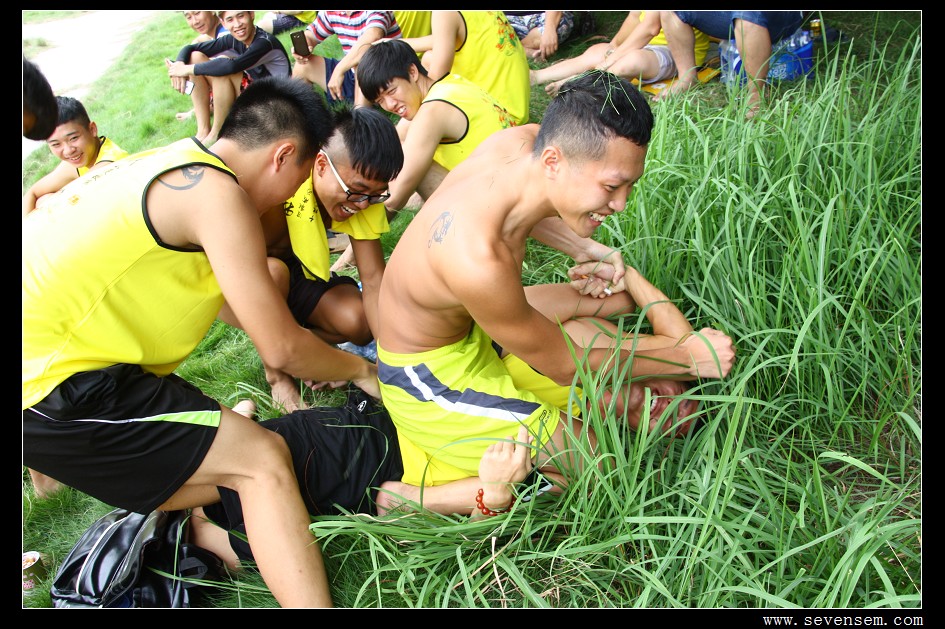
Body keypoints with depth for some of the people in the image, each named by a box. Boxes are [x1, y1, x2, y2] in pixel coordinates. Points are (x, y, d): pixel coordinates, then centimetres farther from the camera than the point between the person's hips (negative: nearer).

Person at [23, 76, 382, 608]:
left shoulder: (172, 164, 14)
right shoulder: (217, 194, -15)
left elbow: (237, 296, 26)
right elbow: (281, 348, -13)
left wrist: (320, 361, 30)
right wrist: (360, 369, 6)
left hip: (44, 357, 10)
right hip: (49, 387, -10)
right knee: (262, 461, -11)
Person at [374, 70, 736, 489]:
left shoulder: (524, 139, -19)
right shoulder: (478, 263, -42)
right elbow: (563, 366, -23)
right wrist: (685, 357, -14)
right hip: (429, 377, -8)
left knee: (628, 296, 17)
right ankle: (410, 498, -1)